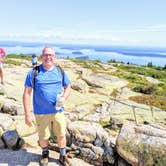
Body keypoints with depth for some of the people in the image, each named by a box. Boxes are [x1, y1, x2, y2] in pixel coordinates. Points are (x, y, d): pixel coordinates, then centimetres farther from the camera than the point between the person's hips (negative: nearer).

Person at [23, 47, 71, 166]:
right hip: (41, 113, -2)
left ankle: (63, 156, 39)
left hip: (58, 111, 2)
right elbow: (27, 93, -6)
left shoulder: (60, 72, 1)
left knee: (61, 135, 13)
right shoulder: (33, 73, -7)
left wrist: (64, 98, -11)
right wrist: (27, 114, -10)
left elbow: (68, 87, 11)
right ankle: (45, 153, 45)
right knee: (43, 137, 14)